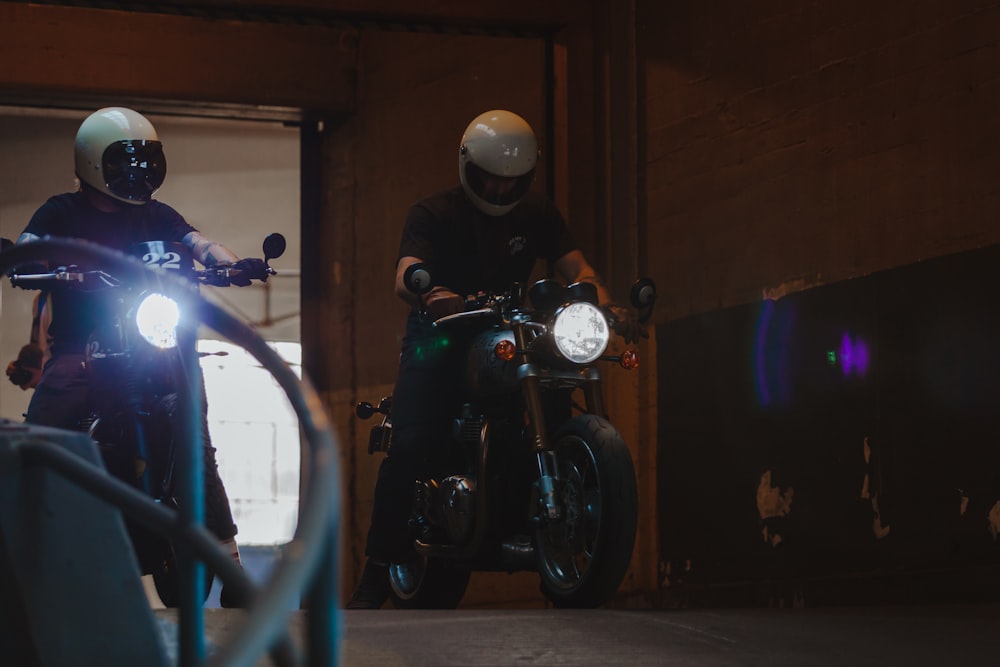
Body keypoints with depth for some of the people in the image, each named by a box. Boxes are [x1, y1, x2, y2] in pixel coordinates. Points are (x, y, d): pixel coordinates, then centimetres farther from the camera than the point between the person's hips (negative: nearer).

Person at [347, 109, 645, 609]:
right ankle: (377, 572, -18)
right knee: (410, 446, -21)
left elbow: (576, 267, -3)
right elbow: (405, 276, -21)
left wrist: (604, 305, -26)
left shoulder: (537, 214, 9)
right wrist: (437, 296, -45)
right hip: (438, 340, -4)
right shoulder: (433, 214, -3)